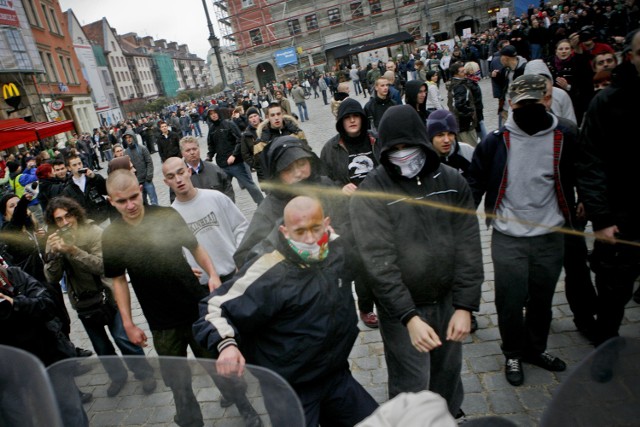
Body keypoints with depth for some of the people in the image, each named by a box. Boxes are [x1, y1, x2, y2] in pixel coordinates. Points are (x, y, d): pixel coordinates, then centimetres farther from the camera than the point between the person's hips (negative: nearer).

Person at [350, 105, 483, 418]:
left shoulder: (451, 181, -5)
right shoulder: (370, 193, -16)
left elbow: (468, 247, -5)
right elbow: (379, 262, -20)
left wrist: (465, 306, -10)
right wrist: (409, 317, -24)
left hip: (448, 300, 4)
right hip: (401, 307, -4)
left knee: (448, 371, 22)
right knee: (412, 385, 8)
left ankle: (450, 415, 51)